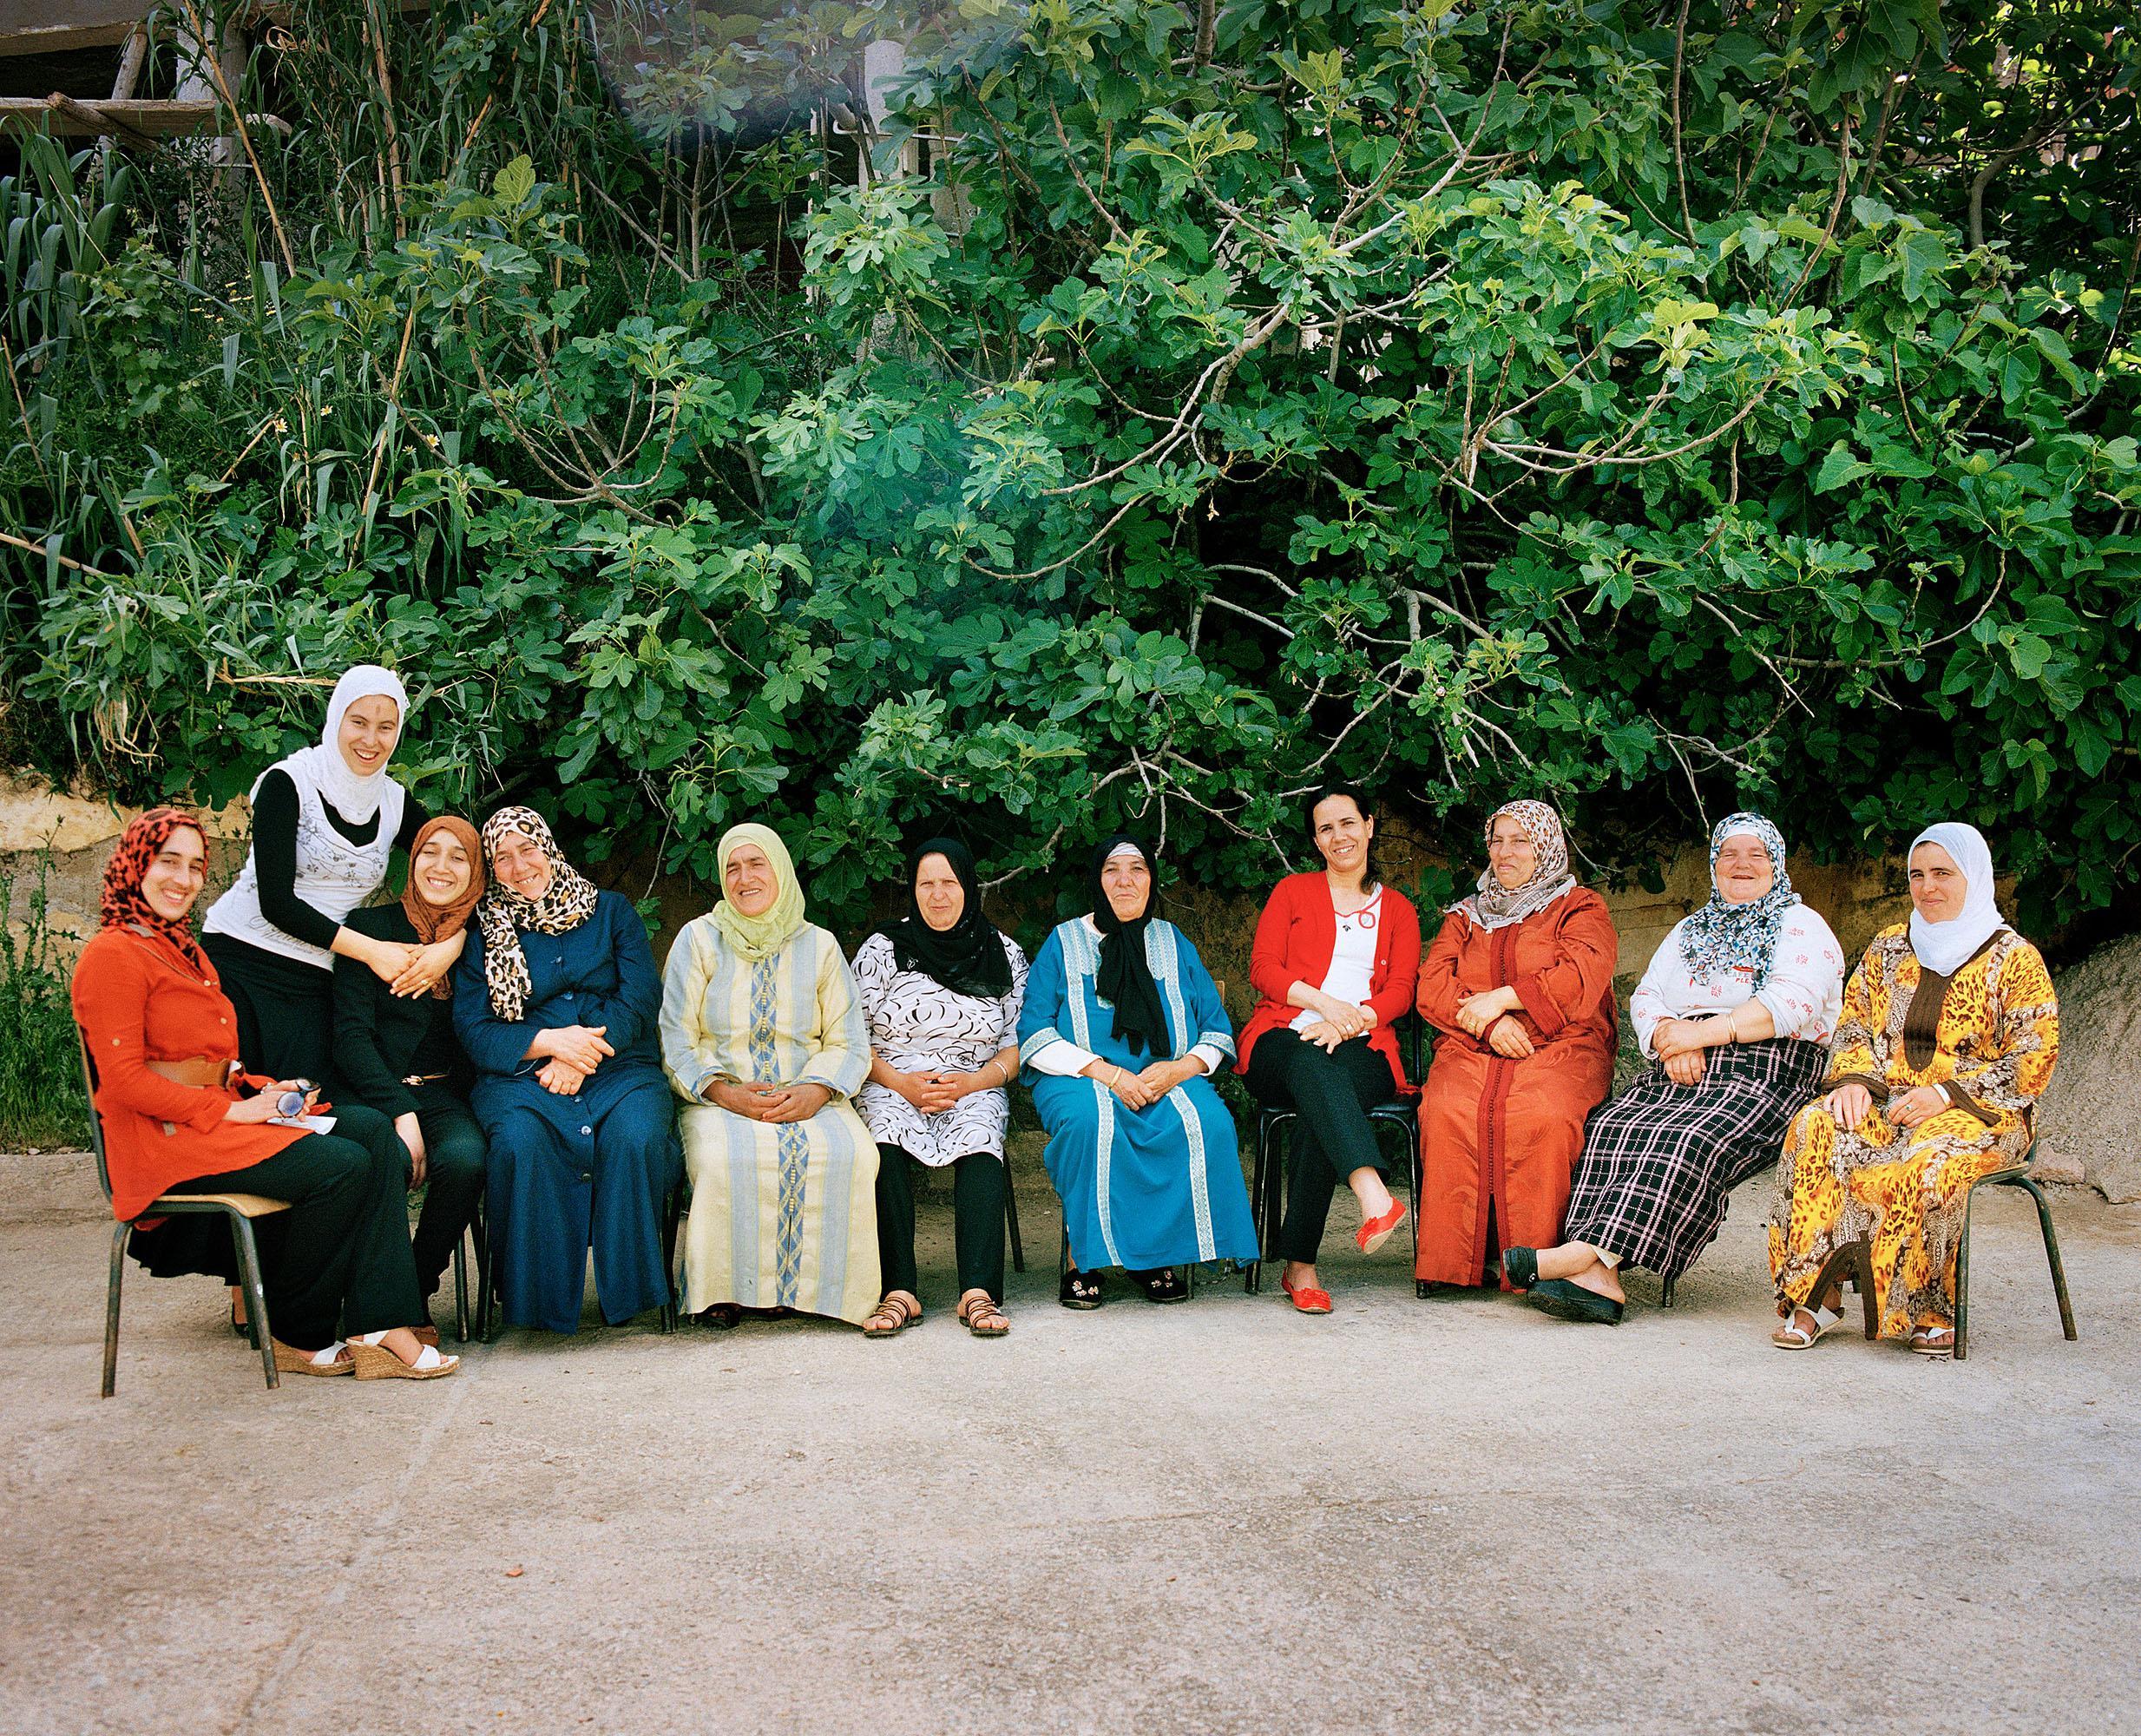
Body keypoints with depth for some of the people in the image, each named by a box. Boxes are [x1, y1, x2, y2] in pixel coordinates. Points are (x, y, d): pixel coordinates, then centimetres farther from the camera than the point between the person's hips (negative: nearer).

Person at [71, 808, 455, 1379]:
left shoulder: (183, 950, 23)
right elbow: (123, 1079, -15)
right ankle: (296, 1336, -5)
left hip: (215, 1114, 9)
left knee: (373, 1131, -11)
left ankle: (379, 1327, -21)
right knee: (342, 1165, -24)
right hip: (163, 1138, -9)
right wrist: (232, 1111, -16)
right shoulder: (112, 956, -8)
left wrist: (263, 1090, 3)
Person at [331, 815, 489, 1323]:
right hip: (369, 1091, -2)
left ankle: (418, 1288, -9)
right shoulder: (371, 927, 3)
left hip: (443, 1094, 2)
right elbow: (351, 1034, -4)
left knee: (464, 1158, -32)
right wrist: (400, 1112, -17)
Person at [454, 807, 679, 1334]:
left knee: (634, 1136, -34)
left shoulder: (612, 911, 14)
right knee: (519, 1141, -35)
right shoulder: (485, 931, 13)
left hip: (616, 1068, 0)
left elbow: (640, 999, 2)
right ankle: (536, 1297, -20)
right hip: (521, 1074, 0)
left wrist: (582, 1059, -13)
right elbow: (473, 1030, 3)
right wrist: (550, 1041, -14)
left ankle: (627, 1291, -16)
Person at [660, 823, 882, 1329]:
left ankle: (809, 1284, -16)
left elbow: (848, 1042, 6)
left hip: (806, 1099, 2)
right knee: (732, 1157, -36)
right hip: (720, 1098, -1)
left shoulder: (819, 945, 11)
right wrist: (724, 1092, -16)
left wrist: (816, 1090, -15)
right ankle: (726, 1287, -17)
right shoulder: (699, 939, 7)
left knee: (848, 1153, -31)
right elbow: (675, 1041, 1)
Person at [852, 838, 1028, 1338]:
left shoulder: (1004, 954, 11)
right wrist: (901, 1083, -12)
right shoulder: (881, 949, 8)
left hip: (974, 1089, 1)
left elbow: (1016, 1047, 9)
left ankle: (979, 1292, -42)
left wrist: (972, 1081, -10)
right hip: (891, 1085, 0)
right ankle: (899, 1292, -38)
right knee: (886, 1134, -35)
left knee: (979, 1137, -34)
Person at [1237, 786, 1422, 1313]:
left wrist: (1349, 1023, -13)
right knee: (1311, 1066, -40)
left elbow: (1401, 991, 8)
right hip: (1283, 1041, 0)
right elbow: (1262, 968, 7)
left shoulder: (1398, 909, 23)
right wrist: (1323, 1001, -12)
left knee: (1318, 1107, -36)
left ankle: (1300, 1264, -36)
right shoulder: (1293, 891, 20)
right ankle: (1375, 1196, -61)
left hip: (1360, 1049, 1)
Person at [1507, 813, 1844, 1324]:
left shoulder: (1802, 927, 9)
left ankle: (1593, 1251, -43)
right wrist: (1669, 1035, -7)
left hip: (1764, 1077, -4)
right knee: (1611, 1128, -27)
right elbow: (1645, 996, 16)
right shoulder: (1690, 930, 28)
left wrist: (1702, 1032, -13)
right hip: (1678, 1074, 5)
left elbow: (1793, 1004, -9)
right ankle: (1597, 1278, -40)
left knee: (1687, 1142, -35)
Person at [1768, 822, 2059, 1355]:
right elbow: (1853, 1026, 16)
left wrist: (1947, 1095, -15)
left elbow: (2033, 1059, -3)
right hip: (1885, 1102, 4)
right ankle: (1815, 1296, -32)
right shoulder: (1888, 948, 18)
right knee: (1814, 1131, -30)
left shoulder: (2014, 959, 3)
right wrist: (1852, 1080, -7)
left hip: (1977, 1112, -4)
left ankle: (1930, 1310, -22)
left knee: (1926, 1165, -39)